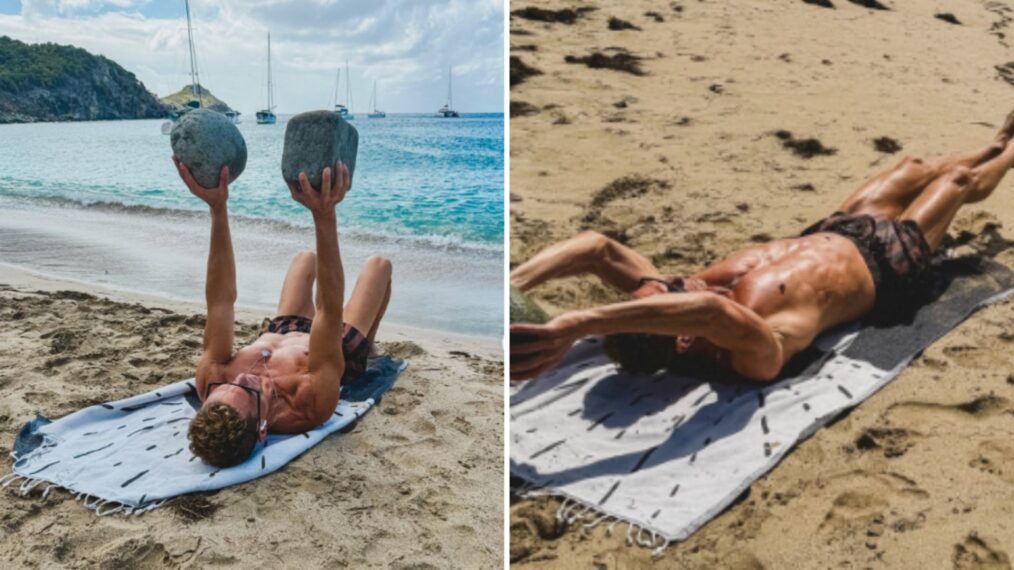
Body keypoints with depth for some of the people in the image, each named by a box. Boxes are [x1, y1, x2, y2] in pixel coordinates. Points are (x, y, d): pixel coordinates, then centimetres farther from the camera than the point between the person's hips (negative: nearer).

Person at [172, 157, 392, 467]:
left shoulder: (211, 382, -42)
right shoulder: (311, 403, -53)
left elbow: (220, 300, -41)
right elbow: (331, 312, -56)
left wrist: (217, 208, -50)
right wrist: (324, 216, -65)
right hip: (343, 352, -3)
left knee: (305, 257, 25)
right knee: (379, 264, 13)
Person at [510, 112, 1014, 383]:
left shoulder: (681, 295, -39)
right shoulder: (756, 352, -48)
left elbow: (598, 246, -54)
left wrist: (510, 284, -65)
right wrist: (573, 324, -76)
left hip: (829, 236, 4)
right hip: (882, 264, -4)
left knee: (916, 169, 29)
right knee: (958, 181, 24)